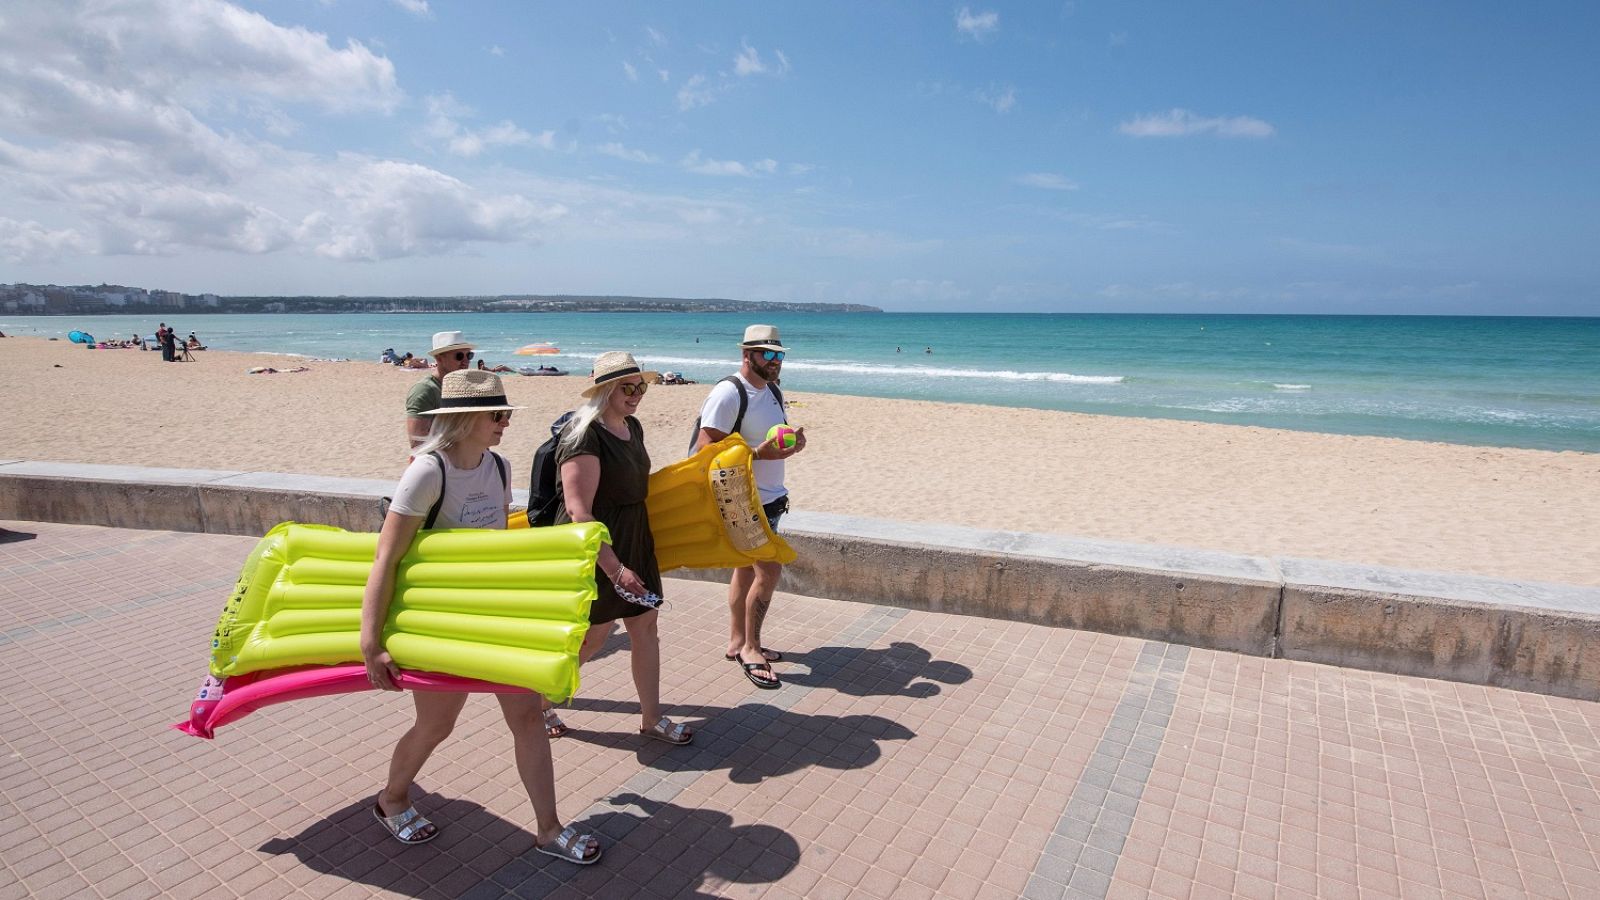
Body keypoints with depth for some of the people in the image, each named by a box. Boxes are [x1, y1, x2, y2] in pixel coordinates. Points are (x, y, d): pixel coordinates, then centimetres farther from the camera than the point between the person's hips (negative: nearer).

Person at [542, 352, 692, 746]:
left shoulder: (632, 427, 5)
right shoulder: (585, 435, -21)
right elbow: (579, 512, -25)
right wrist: (614, 568, -26)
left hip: (634, 543, 8)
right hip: (595, 550, -8)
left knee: (646, 626, 10)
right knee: (592, 637, 5)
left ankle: (651, 718, 24)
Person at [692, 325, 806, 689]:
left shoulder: (771, 391, 13)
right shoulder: (728, 394, -17)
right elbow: (705, 448, -21)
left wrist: (791, 442, -2)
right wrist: (758, 453, -27)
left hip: (769, 496, 9)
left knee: (748, 568, 15)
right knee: (769, 569, -11)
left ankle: (738, 642, 27)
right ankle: (750, 648, 3)